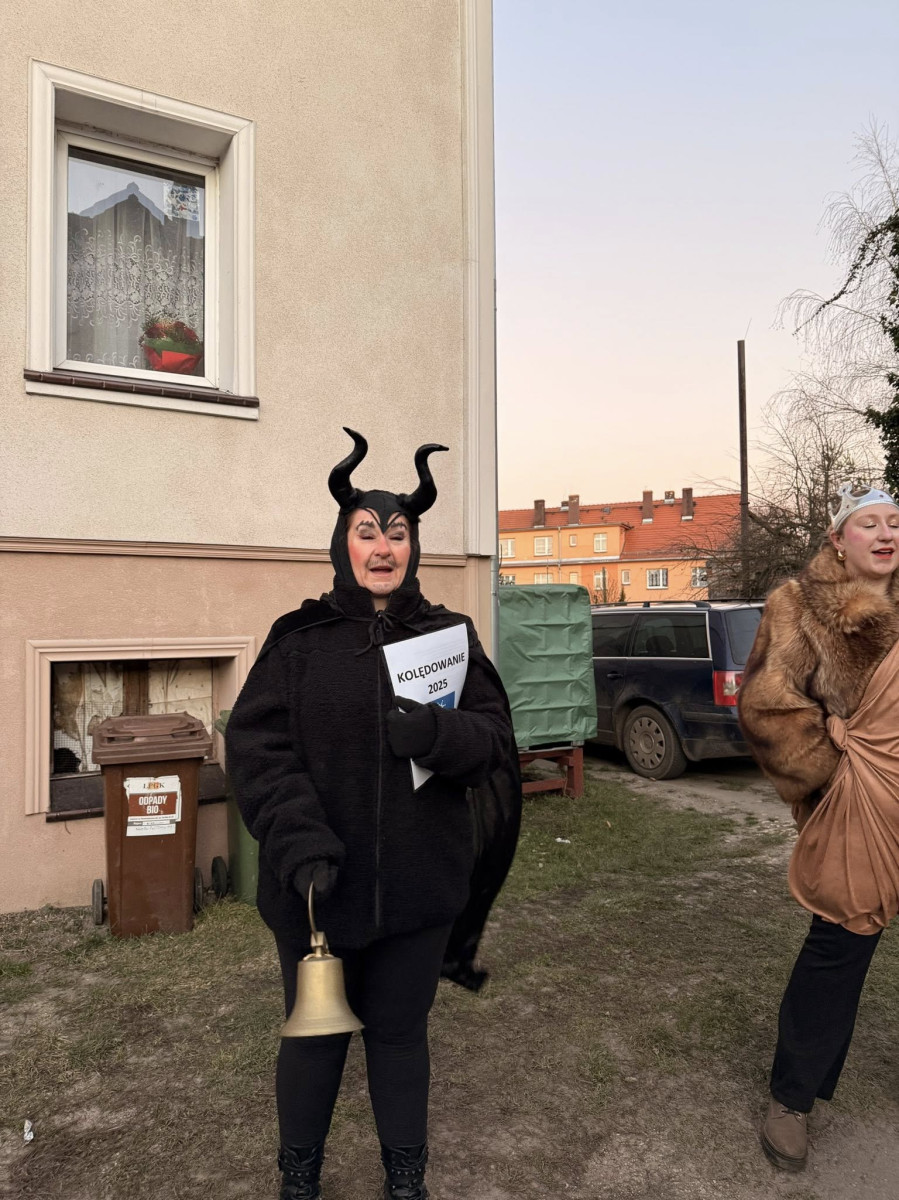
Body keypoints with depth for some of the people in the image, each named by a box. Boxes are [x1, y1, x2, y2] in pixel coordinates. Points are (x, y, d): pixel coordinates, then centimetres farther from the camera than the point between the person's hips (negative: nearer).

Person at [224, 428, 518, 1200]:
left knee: (399, 1032, 18)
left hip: (418, 883, 1)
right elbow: (256, 744, -9)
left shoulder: (448, 634, 2)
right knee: (314, 1037, 17)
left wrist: (439, 734, -23)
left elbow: (497, 736, -2)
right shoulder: (300, 638, -3)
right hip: (316, 884, -1)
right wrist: (297, 838, -23)